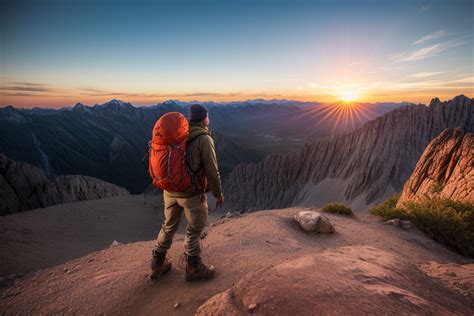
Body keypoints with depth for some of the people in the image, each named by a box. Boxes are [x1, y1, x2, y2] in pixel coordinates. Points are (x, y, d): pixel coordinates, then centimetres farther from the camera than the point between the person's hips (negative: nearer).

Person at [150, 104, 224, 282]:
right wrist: (218, 194, -2)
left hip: (170, 190, 6)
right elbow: (212, 171, -15)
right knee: (195, 229, 14)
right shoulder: (204, 139, -15)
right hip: (192, 193, -6)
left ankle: (158, 264, 38)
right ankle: (193, 268, 31)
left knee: (169, 226, 23)